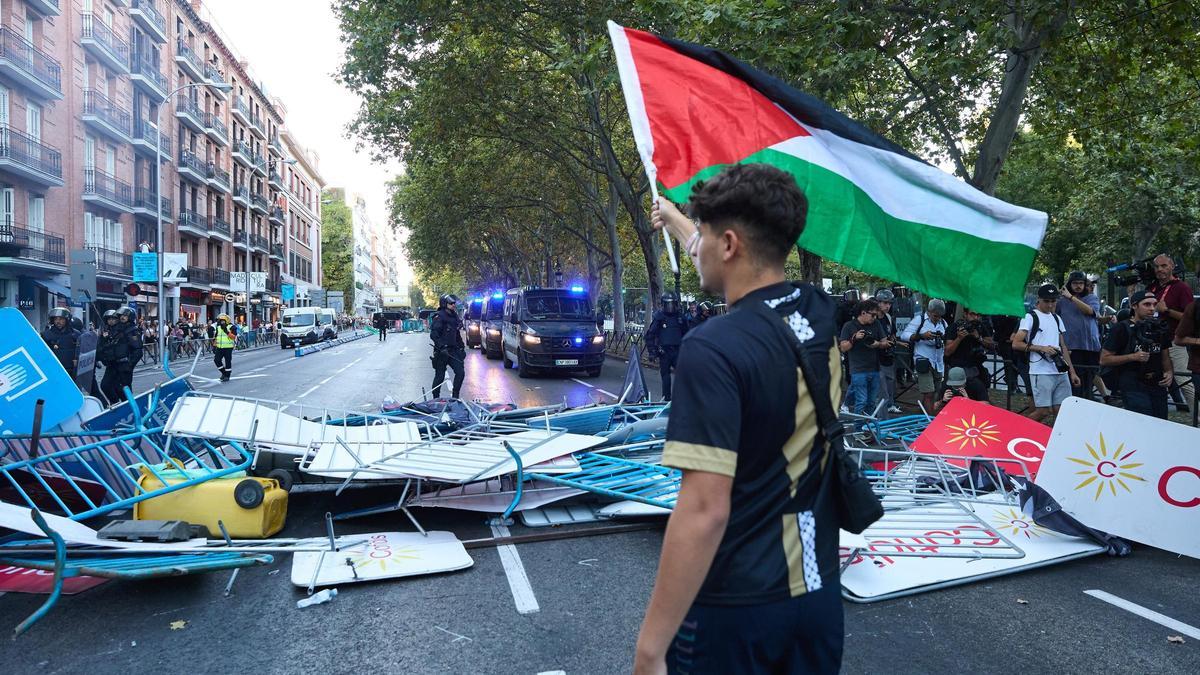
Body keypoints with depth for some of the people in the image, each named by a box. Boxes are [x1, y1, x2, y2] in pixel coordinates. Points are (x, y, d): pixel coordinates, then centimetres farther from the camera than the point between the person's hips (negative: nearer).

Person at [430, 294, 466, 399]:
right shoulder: (439, 317, -12)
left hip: (453, 350, 7)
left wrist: (462, 347, 19)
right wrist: (442, 347, -26)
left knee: (460, 372, -2)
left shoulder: (454, 316, 14)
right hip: (441, 351, -7)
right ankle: (436, 398, 14)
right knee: (440, 376, 1)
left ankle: (455, 396, 9)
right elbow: (433, 335, -19)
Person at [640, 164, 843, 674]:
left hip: (734, 605, -6)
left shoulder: (714, 347, -23)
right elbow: (738, 266, 20)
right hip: (817, 588, 7)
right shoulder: (820, 314, -1)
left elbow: (705, 511, -27)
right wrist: (675, 221, 37)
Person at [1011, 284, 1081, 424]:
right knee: (1044, 411, -8)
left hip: (1061, 372, 6)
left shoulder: (1057, 319, 19)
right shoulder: (1030, 317, -2)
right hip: (1041, 372, -6)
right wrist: (1041, 348, -18)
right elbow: (1016, 344, -9)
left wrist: (1072, 372, 17)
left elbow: (1063, 347, 22)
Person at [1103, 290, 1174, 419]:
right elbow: (1104, 359, -9)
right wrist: (1133, 357, -18)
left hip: (1158, 384, 6)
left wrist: (1169, 372, 1)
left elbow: (1165, 357, 21)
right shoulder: (1122, 328, -6)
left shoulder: (1159, 327, 12)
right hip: (1133, 387, -6)